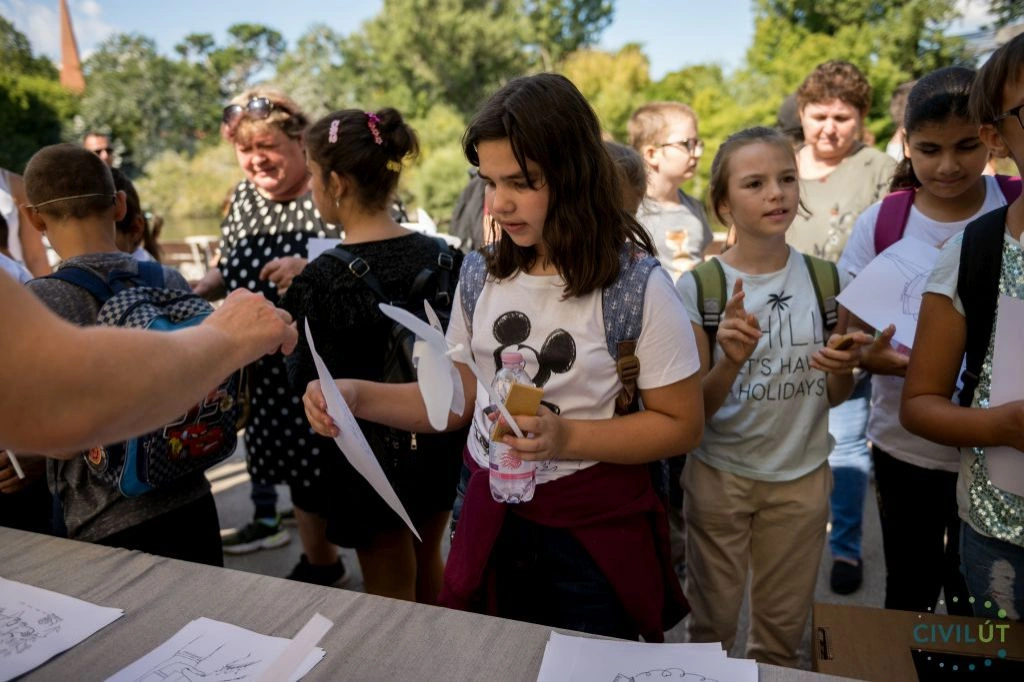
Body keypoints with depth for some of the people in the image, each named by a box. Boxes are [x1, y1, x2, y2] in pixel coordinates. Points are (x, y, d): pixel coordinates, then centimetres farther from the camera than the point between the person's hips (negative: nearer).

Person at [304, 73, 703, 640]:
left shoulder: (636, 286, -16)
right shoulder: (480, 275, -2)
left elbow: (680, 424, -10)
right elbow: (458, 397, 5)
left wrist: (568, 438, -24)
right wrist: (357, 395, -10)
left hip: (593, 533, -3)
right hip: (490, 524, 4)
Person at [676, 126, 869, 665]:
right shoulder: (698, 287, -13)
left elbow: (832, 396, 6)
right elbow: (695, 410, -13)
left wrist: (843, 370, -17)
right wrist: (731, 361, -32)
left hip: (803, 475, 3)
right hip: (720, 474, -2)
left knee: (784, 625, 19)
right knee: (713, 622, 15)